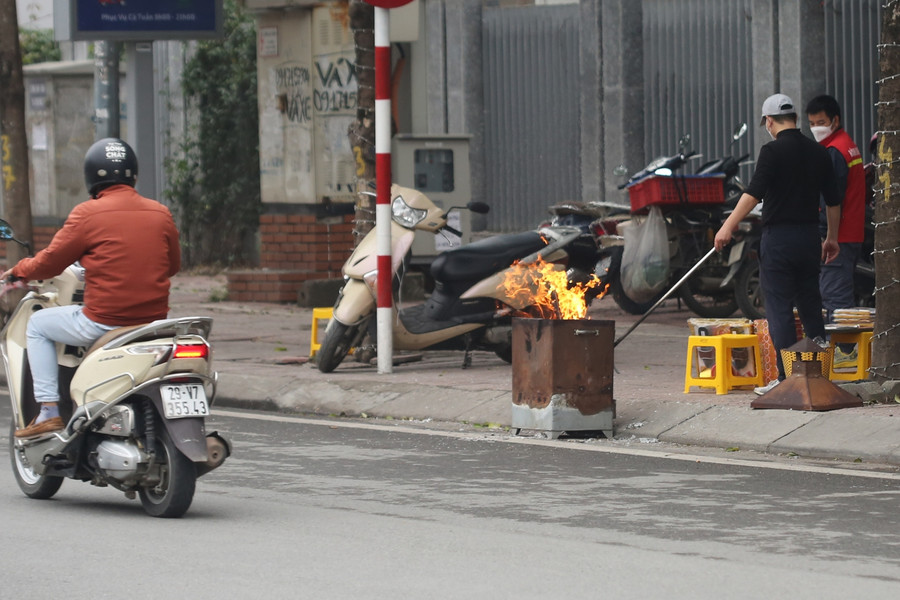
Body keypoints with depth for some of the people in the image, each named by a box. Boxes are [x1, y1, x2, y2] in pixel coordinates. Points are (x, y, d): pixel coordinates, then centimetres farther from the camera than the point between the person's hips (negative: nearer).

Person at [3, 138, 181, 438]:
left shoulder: (88, 214, -10)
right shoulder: (160, 213, 4)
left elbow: (49, 263, -2)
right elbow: (172, 265, 17)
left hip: (103, 323, -5)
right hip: (153, 320, 5)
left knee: (37, 325, 18)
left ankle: (49, 411, 9)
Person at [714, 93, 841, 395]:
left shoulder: (773, 151, -10)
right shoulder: (818, 152, 9)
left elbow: (754, 193, -20)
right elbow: (833, 201, 14)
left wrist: (728, 226, -20)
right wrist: (832, 238, 24)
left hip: (779, 237, -6)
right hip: (809, 238, 6)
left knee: (779, 308, -3)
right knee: (810, 305, 13)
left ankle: (787, 378, -6)